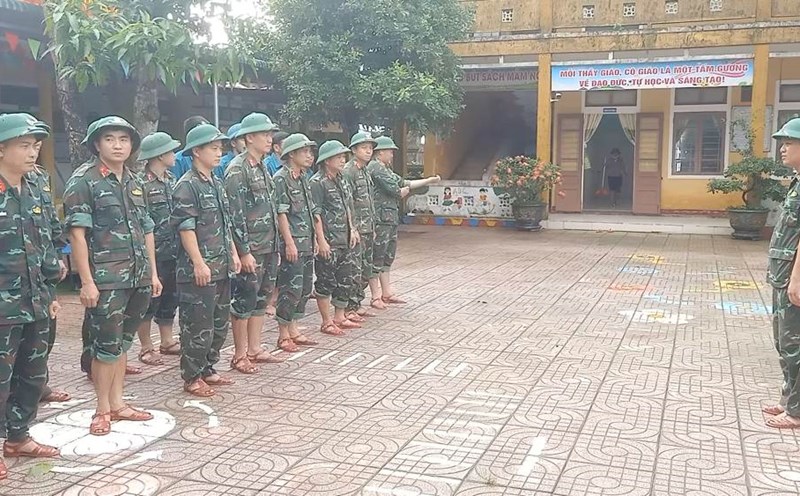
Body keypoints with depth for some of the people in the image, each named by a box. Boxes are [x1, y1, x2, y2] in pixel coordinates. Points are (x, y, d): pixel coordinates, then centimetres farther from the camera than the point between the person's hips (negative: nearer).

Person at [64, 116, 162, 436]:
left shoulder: (134, 182, 14)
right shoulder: (83, 181, -6)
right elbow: (77, 233, -11)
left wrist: (153, 273, 14)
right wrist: (86, 281, -16)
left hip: (138, 277, 6)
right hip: (106, 279, -6)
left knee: (123, 342, 14)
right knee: (107, 344, -1)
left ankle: (118, 403, 24)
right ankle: (103, 409, 13)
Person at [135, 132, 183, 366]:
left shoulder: (171, 180, 11)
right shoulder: (141, 184, -14)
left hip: (173, 251, 8)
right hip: (153, 252, -8)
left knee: (170, 297, 15)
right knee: (150, 299, 2)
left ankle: (167, 341, 28)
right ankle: (146, 348, 14)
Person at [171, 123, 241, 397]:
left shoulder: (217, 184, 15)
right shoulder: (187, 186, -11)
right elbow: (185, 227, -17)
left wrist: (233, 254, 17)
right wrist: (199, 263, -20)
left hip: (221, 268, 9)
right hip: (199, 270, -9)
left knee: (219, 323, 15)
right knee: (198, 325, -2)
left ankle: (208, 369, 28)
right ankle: (192, 378, 10)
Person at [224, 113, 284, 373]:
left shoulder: (262, 168, 14)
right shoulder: (237, 170, -13)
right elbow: (236, 215, -17)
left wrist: (275, 246, 17)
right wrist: (244, 251, -19)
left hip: (268, 247, 9)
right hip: (250, 249, -9)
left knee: (261, 298, 14)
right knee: (244, 301, 0)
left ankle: (254, 348, 24)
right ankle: (240, 355, 10)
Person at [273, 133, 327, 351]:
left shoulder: (304, 178, 16)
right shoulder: (281, 179, -10)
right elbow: (281, 213, -15)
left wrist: (321, 240, 14)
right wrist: (289, 243, -19)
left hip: (308, 244, 9)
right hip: (292, 244, -9)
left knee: (304, 289, 12)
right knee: (291, 289, -5)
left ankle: (293, 329, 23)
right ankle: (283, 335, 6)